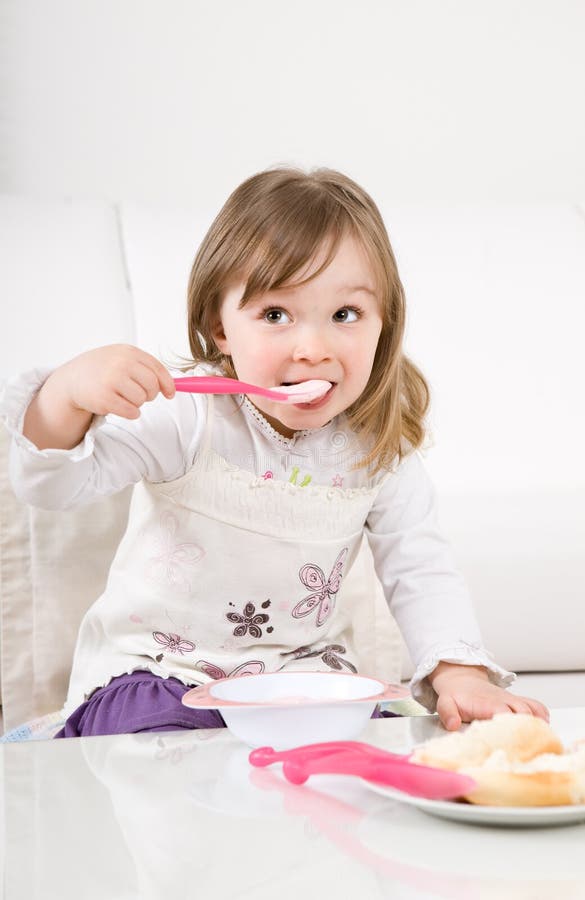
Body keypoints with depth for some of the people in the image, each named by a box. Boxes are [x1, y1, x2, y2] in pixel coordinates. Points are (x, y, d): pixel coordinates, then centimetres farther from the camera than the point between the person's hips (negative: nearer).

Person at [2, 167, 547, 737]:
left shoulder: (380, 447, -6)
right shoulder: (189, 416, -17)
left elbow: (418, 571, -1)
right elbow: (53, 485, -19)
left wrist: (458, 672, -17)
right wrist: (68, 393, -40)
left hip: (302, 669, 4)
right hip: (160, 667, -3)